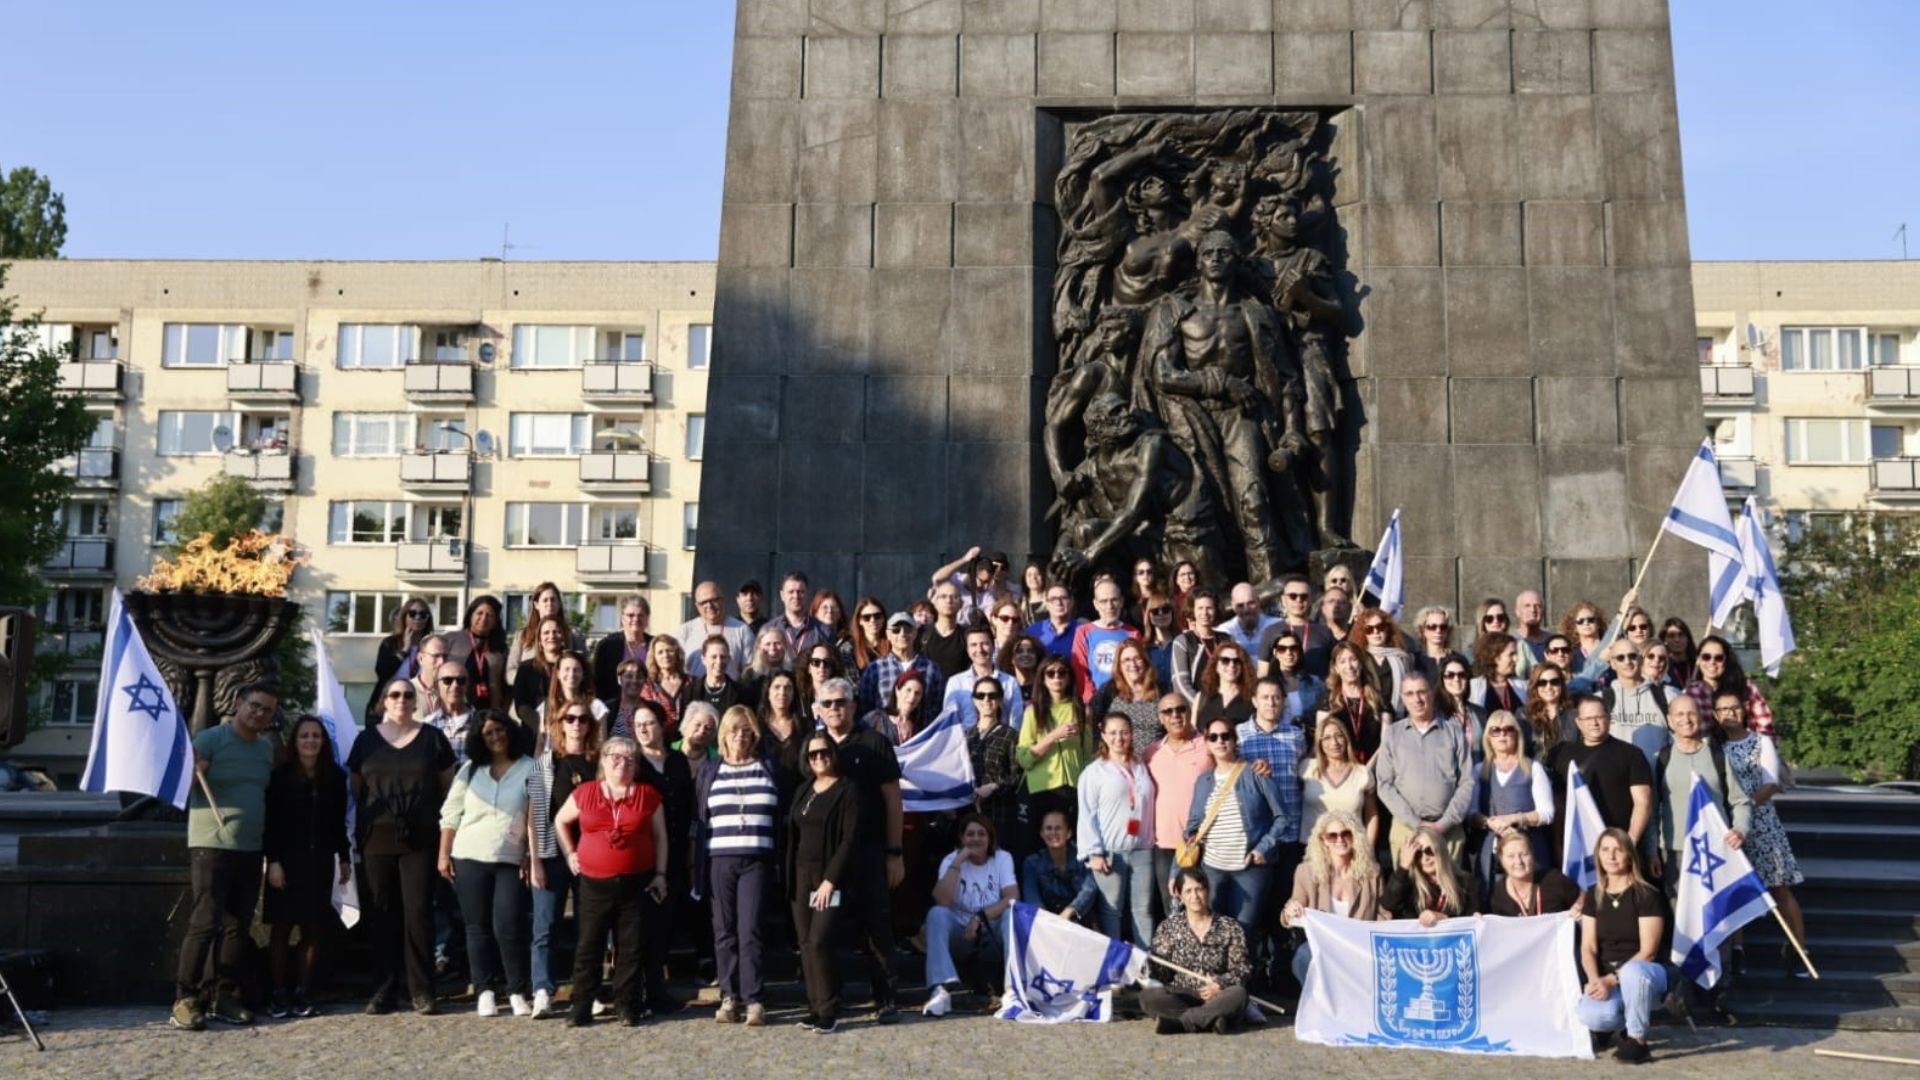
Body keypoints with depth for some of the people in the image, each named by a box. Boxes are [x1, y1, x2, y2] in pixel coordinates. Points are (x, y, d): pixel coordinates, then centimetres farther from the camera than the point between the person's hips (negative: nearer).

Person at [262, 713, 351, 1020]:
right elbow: (271, 823, -5)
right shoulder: (281, 776, -3)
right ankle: (279, 993, 7)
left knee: (314, 928, 3)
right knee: (282, 925, 0)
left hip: (320, 861, 3)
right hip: (287, 859, -3)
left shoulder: (335, 777, 5)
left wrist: (344, 858, 10)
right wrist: (273, 861, -12)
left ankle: (304, 993, 10)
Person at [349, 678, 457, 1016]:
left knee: (418, 913, -3)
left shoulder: (432, 738, 7)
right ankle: (383, 990, 12)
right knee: (381, 916, 4)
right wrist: (359, 835, 5)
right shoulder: (366, 740, 10)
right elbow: (356, 789, 11)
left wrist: (447, 830, 2)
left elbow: (447, 786, 9)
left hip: (419, 839, -1)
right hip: (377, 839, 1)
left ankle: (422, 991, 2)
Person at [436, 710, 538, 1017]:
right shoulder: (470, 770, 9)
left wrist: (534, 859, -8)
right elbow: (450, 814, 10)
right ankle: (484, 992, 14)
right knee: (478, 927, 6)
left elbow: (536, 817, -3)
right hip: (469, 859, 3)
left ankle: (518, 992, 3)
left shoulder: (529, 769, 0)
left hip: (511, 861, -3)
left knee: (508, 927, -8)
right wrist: (444, 855, 4)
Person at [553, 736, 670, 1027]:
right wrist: (570, 853, 10)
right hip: (594, 883, 0)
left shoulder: (648, 795, 4)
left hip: (636, 883, 0)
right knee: (589, 946, 4)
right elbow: (560, 821, 18)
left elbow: (660, 836, 8)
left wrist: (660, 873, 3)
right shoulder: (584, 793, 3)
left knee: (631, 948, 4)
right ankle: (581, 1006, 12)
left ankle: (627, 1006, 12)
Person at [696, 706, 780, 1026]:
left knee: (750, 930, -8)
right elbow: (699, 815, 9)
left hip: (757, 861, -1)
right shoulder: (709, 770, 12)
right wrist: (698, 866, 1)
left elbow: (782, 814, 11)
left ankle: (754, 1000, -4)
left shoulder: (768, 769, 11)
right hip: (719, 860, 1)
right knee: (724, 931, 2)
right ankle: (729, 996, 10)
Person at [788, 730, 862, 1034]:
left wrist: (830, 880, -16)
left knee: (819, 941, -14)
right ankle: (815, 1007, 11)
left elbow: (850, 840, -11)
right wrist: (789, 878, 7)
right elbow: (792, 835, 16)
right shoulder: (803, 792, 16)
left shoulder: (847, 792, -4)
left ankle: (829, 1010, -6)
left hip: (828, 877, -6)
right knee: (805, 944, 5)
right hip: (800, 876, 6)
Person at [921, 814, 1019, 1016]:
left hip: (994, 933, 0)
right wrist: (958, 863, -21)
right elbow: (942, 900, -19)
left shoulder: (1002, 858, -1)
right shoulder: (951, 860, -2)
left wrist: (981, 917, -25)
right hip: (961, 935, 0)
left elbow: (1013, 898, -15)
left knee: (1012, 913, -29)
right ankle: (941, 990, -37)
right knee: (936, 913, -27)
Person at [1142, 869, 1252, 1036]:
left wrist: (1220, 984, -15)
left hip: (1215, 998, 0)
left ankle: (1175, 1023, -32)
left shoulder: (1229, 927, 8)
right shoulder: (1170, 926, 11)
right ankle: (1211, 1019, -32)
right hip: (1178, 998, 1)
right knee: (1149, 995, -30)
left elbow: (1242, 969, 3)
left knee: (1238, 994, -35)